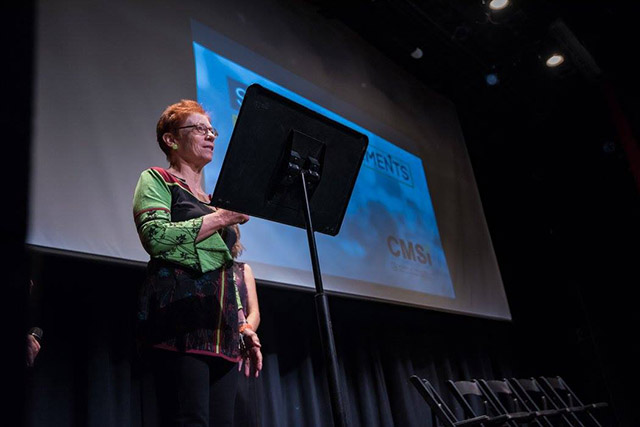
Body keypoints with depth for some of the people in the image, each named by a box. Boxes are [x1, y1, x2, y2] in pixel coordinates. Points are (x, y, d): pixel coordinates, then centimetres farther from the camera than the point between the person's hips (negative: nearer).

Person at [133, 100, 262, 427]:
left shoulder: (214, 200, 27)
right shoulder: (156, 180, 9)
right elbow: (155, 237, -12)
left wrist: (243, 326, 17)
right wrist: (221, 218, -9)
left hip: (220, 329, 7)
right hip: (180, 318, -6)